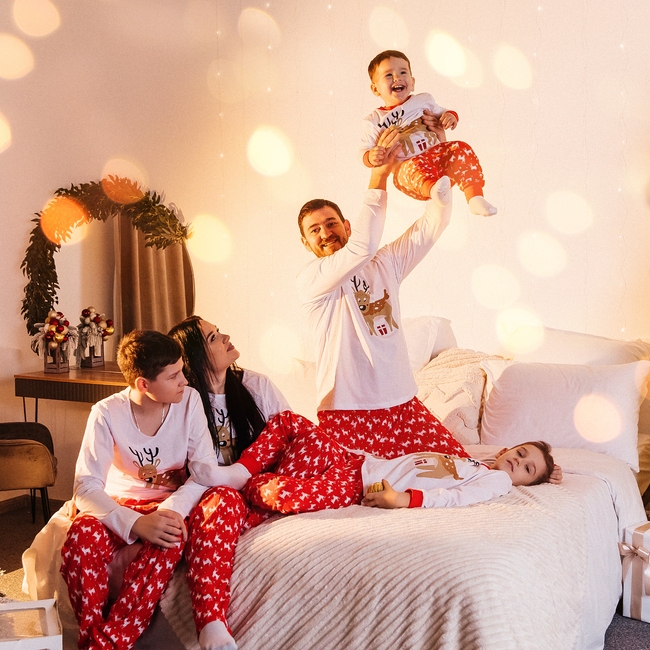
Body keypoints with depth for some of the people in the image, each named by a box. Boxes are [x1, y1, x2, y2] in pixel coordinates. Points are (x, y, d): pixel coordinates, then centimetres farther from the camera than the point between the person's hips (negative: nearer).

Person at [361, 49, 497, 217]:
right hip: (406, 168, -3)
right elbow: (364, 151, 10)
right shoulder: (374, 121, 10)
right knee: (415, 167, -37)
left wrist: (450, 116, 1)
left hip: (438, 155, 3)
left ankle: (475, 198, -32)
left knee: (462, 149, -24)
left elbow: (442, 113, 27)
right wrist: (371, 157, -16)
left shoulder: (423, 100, 16)